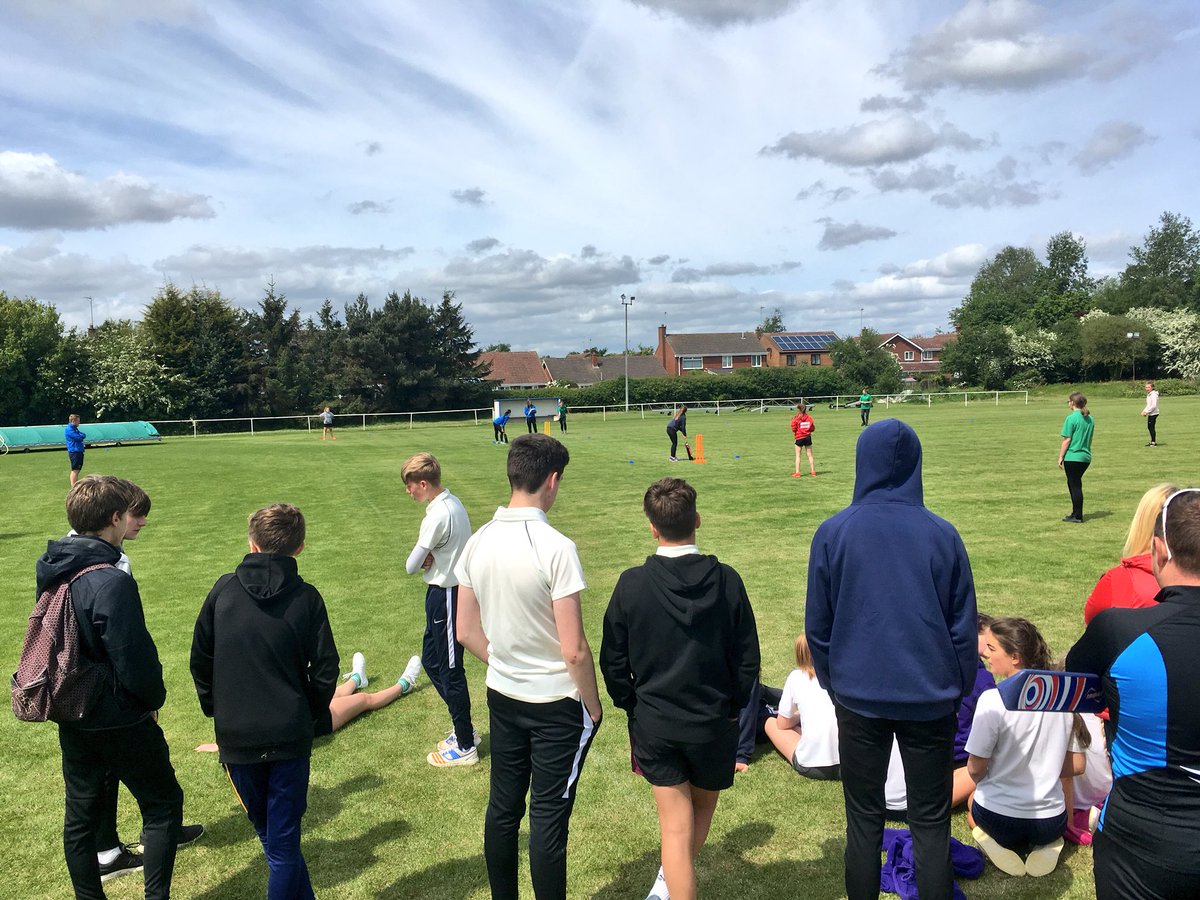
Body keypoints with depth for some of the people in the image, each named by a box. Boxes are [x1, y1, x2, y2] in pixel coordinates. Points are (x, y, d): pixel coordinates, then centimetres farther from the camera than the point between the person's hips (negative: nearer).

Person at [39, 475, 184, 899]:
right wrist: (155, 697, -4)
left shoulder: (52, 571, 1)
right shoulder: (112, 582, -26)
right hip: (118, 719, -8)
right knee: (163, 802, 8)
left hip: (72, 717, 8)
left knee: (80, 814, 18)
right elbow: (135, 660, -23)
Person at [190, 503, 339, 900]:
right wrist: (313, 716, 11)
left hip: (236, 735, 2)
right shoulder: (306, 597, -8)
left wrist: (215, 708, 17)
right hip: (290, 735, -2)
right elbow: (325, 669, -6)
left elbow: (200, 659, 3)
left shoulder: (224, 589, -4)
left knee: (270, 834, 20)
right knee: (284, 838, 9)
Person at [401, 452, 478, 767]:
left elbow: (411, 566, -20)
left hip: (447, 597, -10)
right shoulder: (452, 502, 6)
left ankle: (465, 746, 17)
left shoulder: (438, 515, -24)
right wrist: (429, 557, -10)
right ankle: (464, 728, 32)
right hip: (447, 591, 10)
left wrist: (421, 558, -1)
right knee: (431, 660, 20)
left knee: (450, 671, 3)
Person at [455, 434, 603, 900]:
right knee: (548, 819, 7)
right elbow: (574, 650, -20)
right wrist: (593, 706, -6)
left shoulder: (478, 542, -3)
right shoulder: (556, 548, -22)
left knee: (502, 808, 18)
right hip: (556, 704, -6)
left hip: (503, 698, 6)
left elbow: (466, 631, 4)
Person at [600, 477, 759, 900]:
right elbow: (747, 661, -5)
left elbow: (613, 663, -5)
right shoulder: (726, 580, -12)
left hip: (654, 722, -1)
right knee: (703, 806, 26)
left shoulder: (631, 584, -13)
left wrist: (634, 708, 10)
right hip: (713, 722, 1)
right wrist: (730, 707, 10)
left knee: (676, 825, 10)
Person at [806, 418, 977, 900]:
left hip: (859, 697, 0)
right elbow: (964, 626, 1)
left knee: (864, 819, 14)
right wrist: (959, 690, 14)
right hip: (930, 698, 0)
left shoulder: (833, 533, -7)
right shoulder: (942, 534, -6)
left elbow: (817, 625, 0)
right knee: (930, 823, 12)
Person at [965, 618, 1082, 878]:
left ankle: (1000, 846, 3)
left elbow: (975, 769, -13)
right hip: (1051, 822, 3)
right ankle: (1042, 847, 8)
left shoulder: (993, 700, -23)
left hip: (1000, 819, -3)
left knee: (974, 799, 33)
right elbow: (1076, 766, 1)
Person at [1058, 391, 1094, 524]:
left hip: (1072, 457, -7)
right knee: (1074, 484, 18)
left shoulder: (1072, 418, -14)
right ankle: (1076, 513, 23)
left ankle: (1078, 516, 5)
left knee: (1075, 486, 0)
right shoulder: (1090, 419, 8)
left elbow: (1067, 439, -14)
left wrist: (1061, 457, -7)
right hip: (1086, 457, 7)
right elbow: (1089, 439, 16)